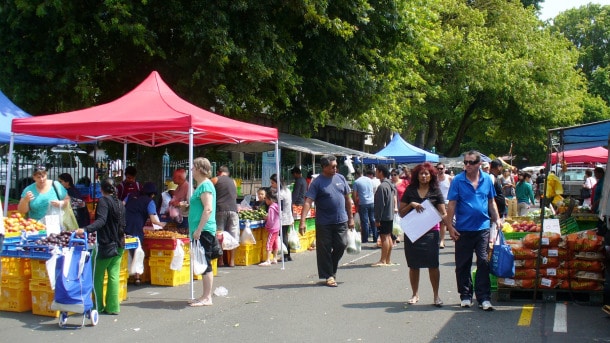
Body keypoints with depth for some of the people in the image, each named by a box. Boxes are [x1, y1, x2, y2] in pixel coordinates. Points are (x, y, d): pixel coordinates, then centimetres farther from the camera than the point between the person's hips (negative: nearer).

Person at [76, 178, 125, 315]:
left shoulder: (103, 201, -9)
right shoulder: (120, 203, 12)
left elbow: (101, 221, -24)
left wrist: (85, 230, -35)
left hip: (105, 244, -7)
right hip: (118, 244, 7)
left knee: (97, 277, 3)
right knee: (114, 276, 6)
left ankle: (97, 306, 6)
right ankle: (112, 307, 6)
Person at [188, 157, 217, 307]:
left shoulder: (205, 185, -13)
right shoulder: (202, 185, 18)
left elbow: (208, 209, -21)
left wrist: (198, 230, -23)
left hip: (204, 231, -10)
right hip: (201, 231, 10)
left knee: (205, 264, -6)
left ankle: (207, 298, -2)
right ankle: (205, 296, 19)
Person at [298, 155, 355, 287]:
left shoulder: (341, 178, 6)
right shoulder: (317, 182, -9)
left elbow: (348, 199, 14)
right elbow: (308, 202, -16)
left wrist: (351, 218, 12)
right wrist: (302, 221, -26)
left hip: (341, 221, 4)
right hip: (324, 223, -4)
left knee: (341, 245, 4)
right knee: (324, 249, 2)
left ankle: (332, 269, 27)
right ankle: (329, 275, 15)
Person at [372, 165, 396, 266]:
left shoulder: (382, 186, -19)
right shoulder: (390, 185, 11)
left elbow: (380, 204, -20)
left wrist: (377, 219, -17)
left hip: (384, 216, -9)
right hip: (390, 215, 9)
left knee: (384, 237, -6)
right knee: (388, 237, 12)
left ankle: (383, 261, -4)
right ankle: (388, 260, 18)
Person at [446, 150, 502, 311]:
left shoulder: (487, 179, 4)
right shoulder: (458, 180, -4)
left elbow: (491, 202, 14)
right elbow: (452, 204, -4)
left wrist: (497, 219, 5)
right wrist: (450, 226, -8)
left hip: (483, 227, 2)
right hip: (463, 229, -1)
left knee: (483, 262, 0)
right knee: (463, 264, 6)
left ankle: (484, 298, 5)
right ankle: (465, 296, 19)